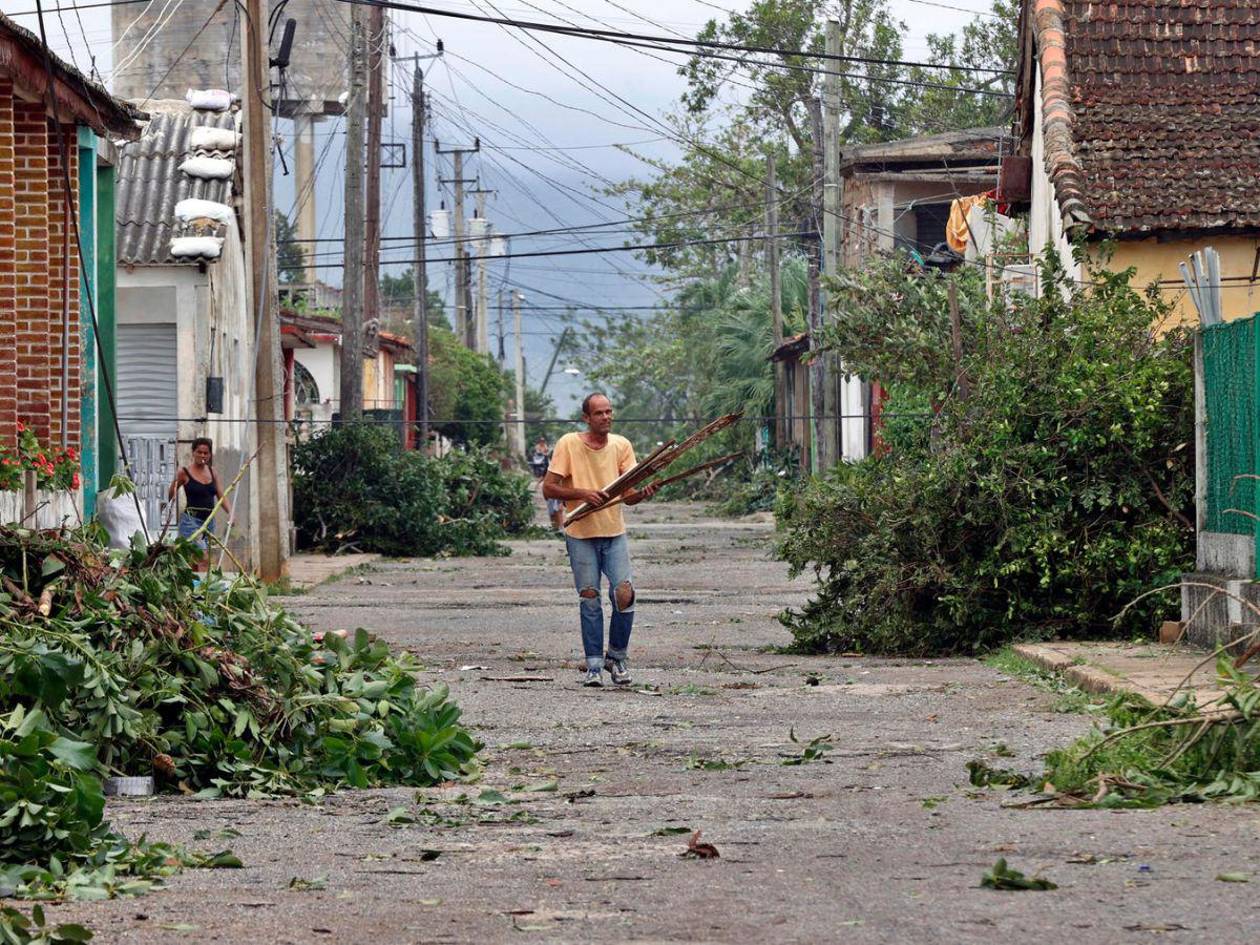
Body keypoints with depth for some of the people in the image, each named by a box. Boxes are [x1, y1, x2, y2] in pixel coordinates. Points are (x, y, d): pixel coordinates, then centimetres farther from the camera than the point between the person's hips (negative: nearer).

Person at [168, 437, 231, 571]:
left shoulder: (212, 472, 12)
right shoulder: (184, 472, -3)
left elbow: (221, 497, 11)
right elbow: (170, 496, 2)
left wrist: (230, 512, -4)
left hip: (209, 520, 6)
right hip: (191, 520, -6)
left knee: (194, 563, 10)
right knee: (204, 559, -18)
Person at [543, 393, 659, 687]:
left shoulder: (621, 445, 3)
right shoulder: (569, 444, -5)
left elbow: (628, 496, 2)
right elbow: (548, 488, -6)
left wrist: (643, 493, -20)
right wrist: (582, 493, -20)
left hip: (614, 533, 2)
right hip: (580, 536, -2)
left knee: (624, 594, -10)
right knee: (589, 598, 0)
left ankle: (616, 657, 10)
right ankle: (594, 665, 10)